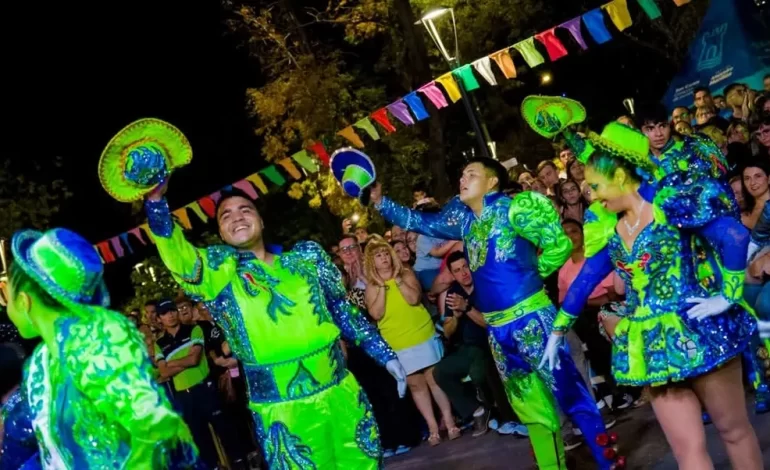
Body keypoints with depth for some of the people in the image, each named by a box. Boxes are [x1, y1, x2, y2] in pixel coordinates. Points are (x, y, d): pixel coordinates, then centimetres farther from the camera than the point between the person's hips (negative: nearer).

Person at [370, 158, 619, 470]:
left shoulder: (511, 209, -9)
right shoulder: (463, 218, 12)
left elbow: (559, 243, -12)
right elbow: (421, 223, 19)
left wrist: (533, 274, -2)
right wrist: (380, 202, 13)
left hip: (530, 317, -7)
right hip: (496, 326, 7)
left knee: (567, 392, -2)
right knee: (530, 405, 14)